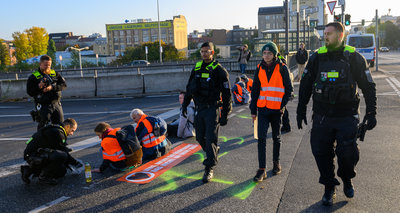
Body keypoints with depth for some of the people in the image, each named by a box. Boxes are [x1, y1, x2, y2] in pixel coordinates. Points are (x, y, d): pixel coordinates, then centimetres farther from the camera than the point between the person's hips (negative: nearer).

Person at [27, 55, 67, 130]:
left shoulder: (55, 74, 10)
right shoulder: (33, 77, 0)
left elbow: (64, 84, -1)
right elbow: (30, 92, -4)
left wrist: (52, 87, -17)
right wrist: (39, 87, -22)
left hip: (56, 104, 4)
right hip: (43, 106, -4)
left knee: (60, 124, 8)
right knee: (43, 124, -14)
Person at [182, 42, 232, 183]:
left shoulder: (219, 70, -7)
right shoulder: (197, 67, 10)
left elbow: (227, 94, -7)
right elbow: (189, 87, 20)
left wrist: (225, 115, -10)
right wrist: (185, 104, 15)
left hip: (212, 109, -6)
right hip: (199, 108, 6)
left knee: (211, 139, -7)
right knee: (200, 137, 12)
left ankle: (209, 169, 3)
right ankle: (214, 151, 40)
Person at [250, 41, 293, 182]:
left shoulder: (282, 68, -5)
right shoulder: (260, 68, 6)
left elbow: (289, 89, 0)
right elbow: (255, 90, 10)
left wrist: (282, 105, -9)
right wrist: (253, 110, 7)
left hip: (276, 109, -2)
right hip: (262, 108, 2)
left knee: (276, 137, 13)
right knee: (261, 138, -4)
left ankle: (276, 162, 32)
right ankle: (262, 169, -1)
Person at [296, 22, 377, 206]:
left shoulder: (354, 58, -1)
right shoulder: (317, 58, 5)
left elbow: (368, 87, 4)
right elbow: (305, 86, 11)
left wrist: (371, 113, 0)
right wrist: (301, 111, 9)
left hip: (347, 116, -2)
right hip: (322, 116, 2)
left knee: (348, 152, -6)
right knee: (321, 152, 3)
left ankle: (347, 180, 26)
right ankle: (329, 188, 22)